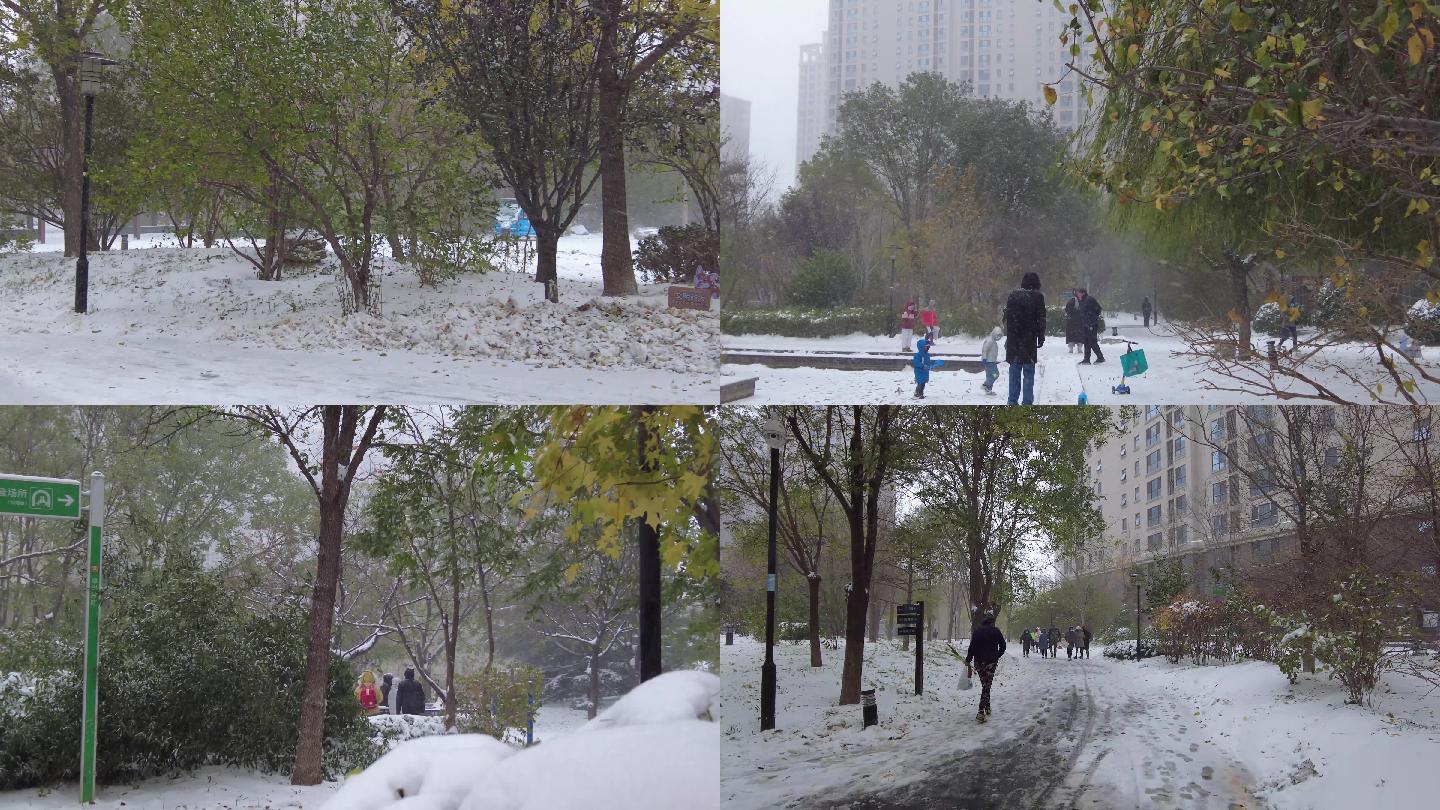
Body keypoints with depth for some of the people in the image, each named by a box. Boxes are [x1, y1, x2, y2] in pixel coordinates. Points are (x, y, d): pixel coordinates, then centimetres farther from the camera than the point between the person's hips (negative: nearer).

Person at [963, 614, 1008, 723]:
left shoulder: (977, 631, 0)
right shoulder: (996, 631, -2)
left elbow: (972, 647, -4)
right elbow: (1003, 646, 2)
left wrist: (968, 660, 6)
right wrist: (997, 656, 19)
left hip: (979, 662, 2)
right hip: (991, 662, -2)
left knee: (985, 685, 19)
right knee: (986, 686, -5)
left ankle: (987, 707, 29)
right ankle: (981, 712, -16)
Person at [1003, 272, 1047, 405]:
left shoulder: (1013, 295, 6)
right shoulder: (1038, 296, -4)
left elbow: (1007, 317, 9)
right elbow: (1041, 319, -4)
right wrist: (1041, 338, 3)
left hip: (1013, 339, 3)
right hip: (1029, 339, -3)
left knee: (1014, 370, 11)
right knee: (1028, 372, 1)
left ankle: (1012, 400, 11)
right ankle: (1027, 401, -1)